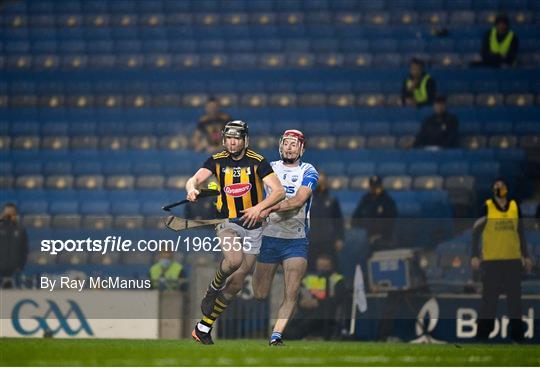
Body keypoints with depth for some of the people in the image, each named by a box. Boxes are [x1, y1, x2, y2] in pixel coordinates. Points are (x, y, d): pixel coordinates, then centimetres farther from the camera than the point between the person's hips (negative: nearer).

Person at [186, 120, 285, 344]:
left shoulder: (257, 162, -7)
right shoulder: (217, 161, -1)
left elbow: (279, 191, -14)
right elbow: (195, 179, -10)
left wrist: (259, 207, -30)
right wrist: (192, 189, -34)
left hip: (252, 227, 1)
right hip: (227, 223, -1)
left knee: (236, 285, 2)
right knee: (234, 259, -34)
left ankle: (204, 327, 14)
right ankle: (213, 289, -5)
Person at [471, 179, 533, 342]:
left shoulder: (515, 206, 8)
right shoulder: (487, 207, -3)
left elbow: (520, 232, 15)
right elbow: (476, 231, -2)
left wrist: (525, 256, 13)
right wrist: (475, 256, -10)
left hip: (513, 260, 4)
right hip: (491, 261, -4)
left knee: (515, 299, 7)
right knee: (489, 300, -3)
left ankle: (517, 334, 13)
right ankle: (482, 334, 2)